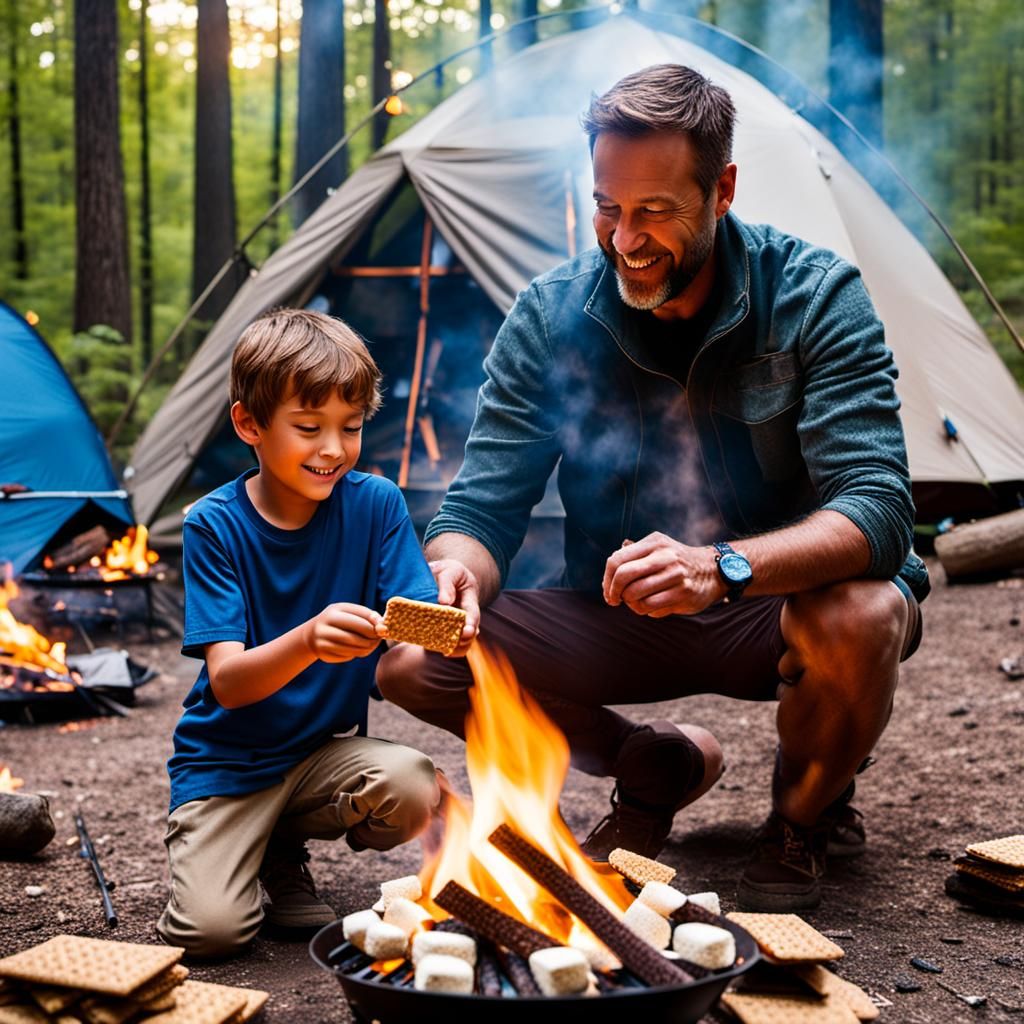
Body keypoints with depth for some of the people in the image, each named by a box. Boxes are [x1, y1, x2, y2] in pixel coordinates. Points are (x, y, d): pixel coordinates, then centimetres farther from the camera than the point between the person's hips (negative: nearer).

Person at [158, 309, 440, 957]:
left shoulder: (375, 503, -7)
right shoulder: (215, 525, -13)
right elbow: (227, 681, -22)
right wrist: (308, 641, -43)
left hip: (327, 749, 3)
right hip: (227, 761, -3)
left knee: (414, 787, -28)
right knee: (211, 928, -23)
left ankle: (283, 854, 4)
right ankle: (236, 850, 14)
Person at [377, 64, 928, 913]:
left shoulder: (815, 296, -19)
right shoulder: (551, 316, -10)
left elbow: (876, 509, -29)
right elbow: (484, 505, -11)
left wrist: (723, 567, -48)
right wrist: (456, 573, -36)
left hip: (780, 609, -2)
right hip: (617, 620, 3)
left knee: (860, 620, -38)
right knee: (413, 661, -15)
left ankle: (805, 819, -1)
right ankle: (656, 771, 10)